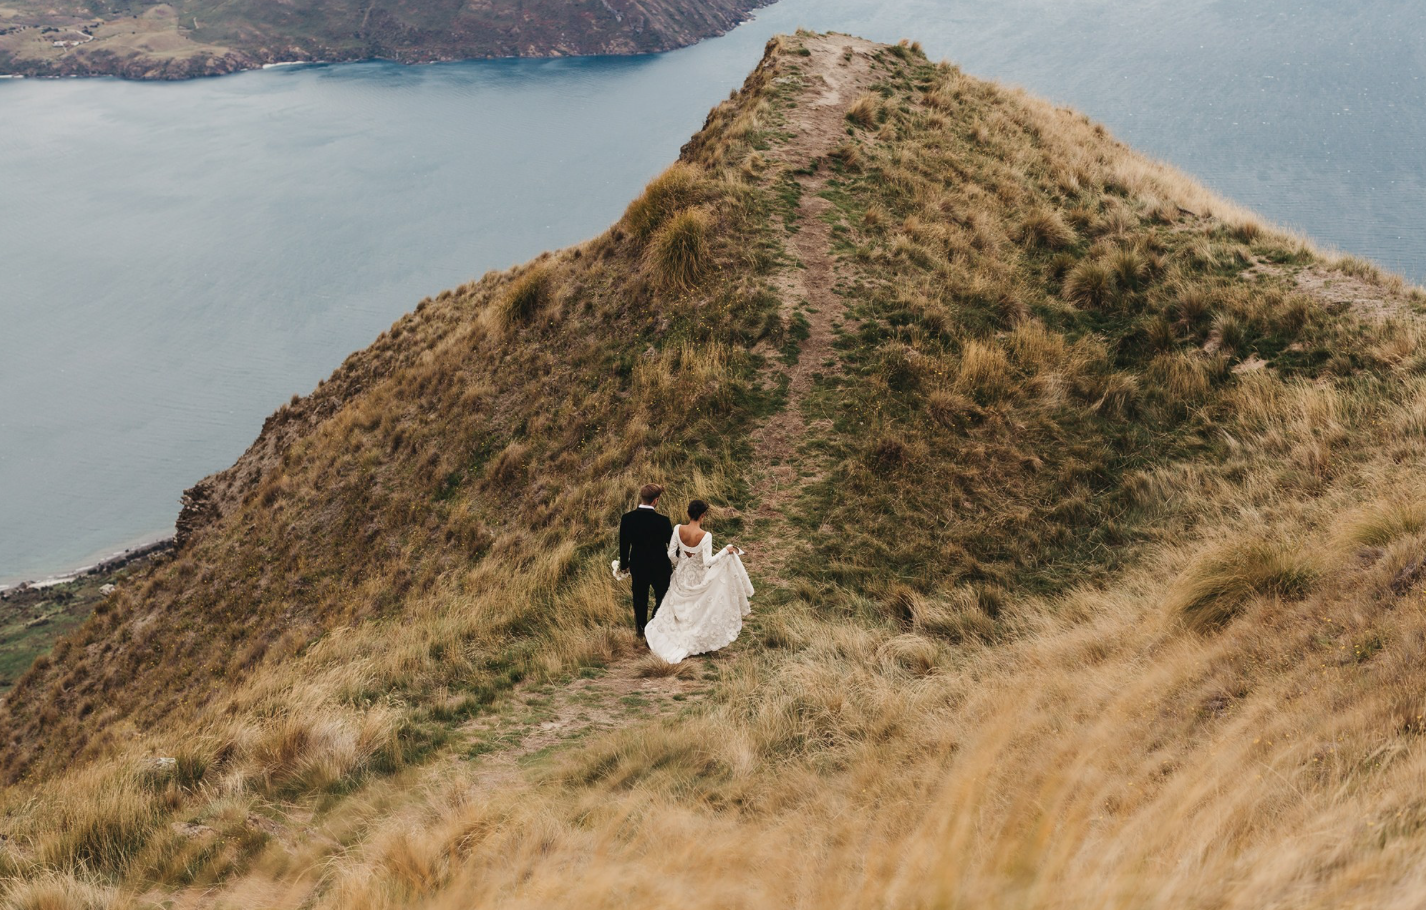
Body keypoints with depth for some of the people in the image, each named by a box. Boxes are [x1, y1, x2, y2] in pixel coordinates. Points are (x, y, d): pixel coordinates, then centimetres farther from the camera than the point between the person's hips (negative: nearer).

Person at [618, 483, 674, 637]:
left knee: (640, 600, 24)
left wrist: (624, 566, 13)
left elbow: (623, 545, -3)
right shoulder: (663, 521, -24)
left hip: (637, 567, 4)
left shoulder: (627, 519, -14)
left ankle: (641, 630, 41)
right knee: (662, 599, 17)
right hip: (660, 568, -4)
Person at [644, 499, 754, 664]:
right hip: (699, 578, -4)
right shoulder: (705, 536, -31)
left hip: (682, 575, 4)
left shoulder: (678, 529, -19)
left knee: (679, 606, 28)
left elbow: (671, 554, -9)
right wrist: (726, 550, -18)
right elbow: (708, 561, -30)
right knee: (700, 608, 20)